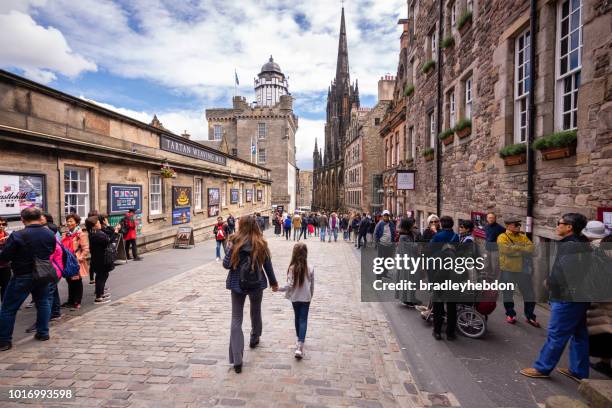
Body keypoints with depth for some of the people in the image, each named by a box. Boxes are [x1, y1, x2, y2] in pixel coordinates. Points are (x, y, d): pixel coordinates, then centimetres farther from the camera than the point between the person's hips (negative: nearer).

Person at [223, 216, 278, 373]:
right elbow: (267, 265, 1)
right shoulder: (261, 243, -6)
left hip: (237, 284, -2)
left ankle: (237, 360, -1)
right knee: (256, 312, 25)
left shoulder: (235, 242, -12)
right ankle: (254, 339, 48)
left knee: (236, 319, 5)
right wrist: (273, 282, 13)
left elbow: (226, 264, -10)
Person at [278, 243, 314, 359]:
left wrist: (278, 288, -5)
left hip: (295, 298, 1)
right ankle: (300, 346, -8)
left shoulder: (292, 268, -16)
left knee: (297, 318, 21)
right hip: (306, 298, 0)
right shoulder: (310, 268, -10)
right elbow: (312, 285, -1)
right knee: (303, 320, 3)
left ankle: (299, 339, 39)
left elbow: (290, 285, -17)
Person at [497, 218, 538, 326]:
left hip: (523, 269, 4)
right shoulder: (502, 237, -7)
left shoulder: (523, 237, 9)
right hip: (508, 270, -4)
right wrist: (522, 249, -14)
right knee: (508, 293, 9)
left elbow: (531, 248, -6)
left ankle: (529, 316, 27)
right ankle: (510, 314, 25)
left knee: (529, 293, 11)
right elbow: (507, 249, -23)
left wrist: (515, 249, -19)